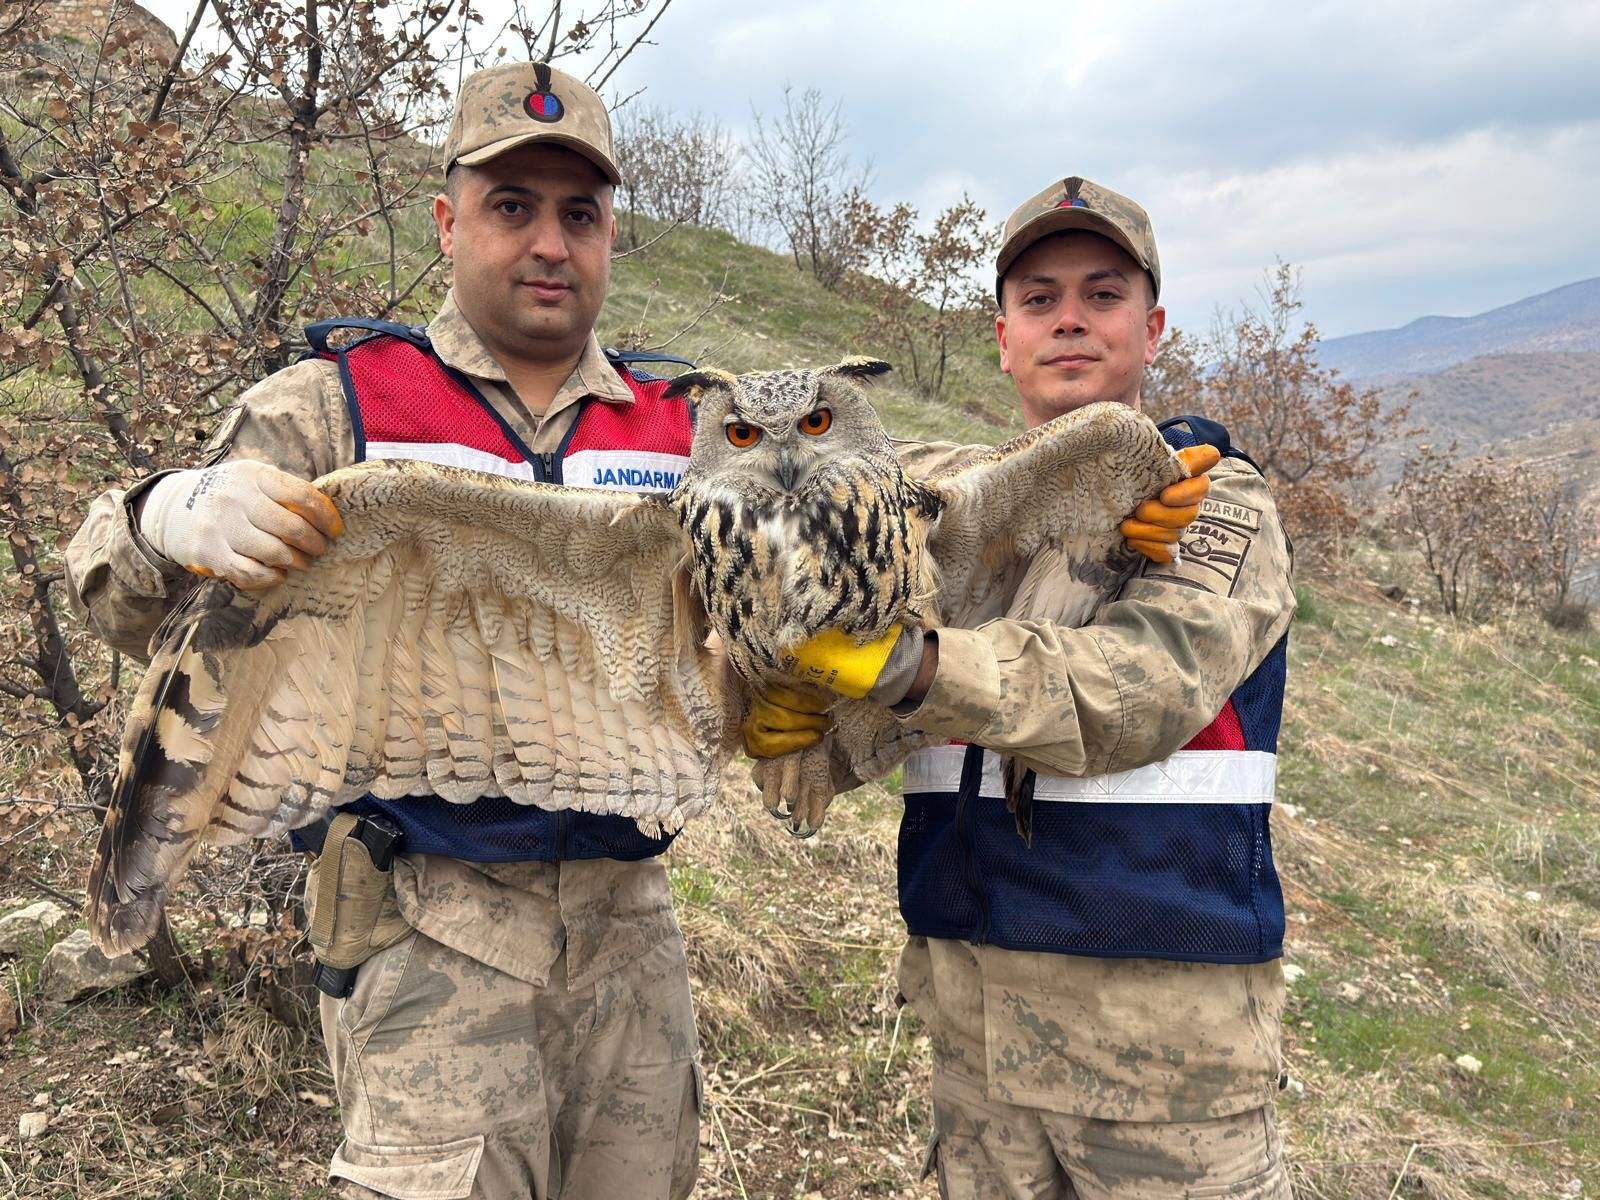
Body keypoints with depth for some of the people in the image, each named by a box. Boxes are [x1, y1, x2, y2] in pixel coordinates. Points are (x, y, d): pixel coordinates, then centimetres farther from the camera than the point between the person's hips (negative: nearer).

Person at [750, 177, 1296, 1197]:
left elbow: (1148, 686, -22)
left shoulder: (1220, 502, -1)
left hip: (1162, 1001, -3)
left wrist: (910, 666, -34)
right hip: (969, 992, 4)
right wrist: (786, 711, -17)